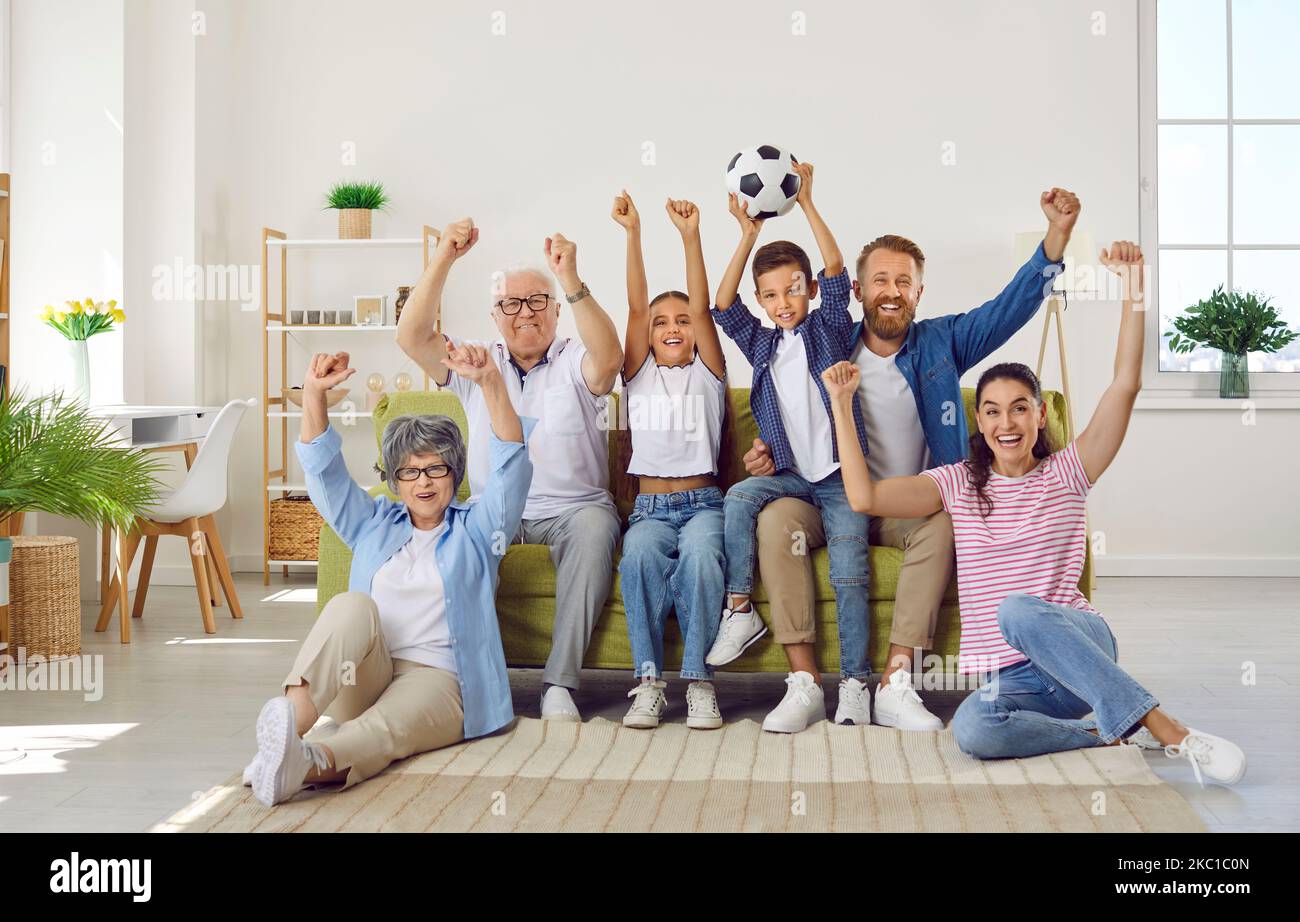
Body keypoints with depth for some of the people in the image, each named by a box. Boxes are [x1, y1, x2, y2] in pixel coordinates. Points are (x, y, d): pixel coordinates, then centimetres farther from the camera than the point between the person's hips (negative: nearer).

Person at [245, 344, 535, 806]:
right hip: (361, 682, 2)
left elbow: (510, 462, 1)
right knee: (353, 605, -30)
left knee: (384, 728, -36)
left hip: (436, 678, -2)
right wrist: (314, 393, -5)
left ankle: (310, 763, -69)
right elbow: (323, 468, 13)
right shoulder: (373, 524, 25)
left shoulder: (475, 529, 17)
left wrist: (490, 381, -14)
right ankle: (289, 717, -55)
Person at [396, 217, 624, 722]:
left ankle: (559, 682, -32)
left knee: (594, 527, -35)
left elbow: (609, 357, -20)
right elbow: (412, 337, -2)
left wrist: (571, 280, -30)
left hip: (571, 507, -2)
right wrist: (443, 260, -13)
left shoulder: (575, 362, 6)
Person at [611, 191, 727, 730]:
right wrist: (632, 232, -3)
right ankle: (649, 679, -30)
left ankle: (698, 679, -30)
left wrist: (690, 236, -7)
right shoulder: (639, 376, 17)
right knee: (640, 553, -34)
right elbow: (636, 306, 6)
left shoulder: (707, 374, 16)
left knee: (700, 552, -35)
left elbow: (702, 307, 3)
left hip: (703, 502, 0)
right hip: (650, 505, 1)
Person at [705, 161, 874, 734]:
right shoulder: (761, 344, 13)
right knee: (740, 498, -28)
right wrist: (748, 235, -8)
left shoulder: (829, 330, 6)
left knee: (849, 571, -17)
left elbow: (836, 271, -8)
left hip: (839, 474, -3)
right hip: (789, 473, 3)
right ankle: (740, 612, -19)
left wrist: (807, 204, -13)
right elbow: (723, 305, -1)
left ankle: (855, 685, -12)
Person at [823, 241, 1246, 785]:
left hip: (1082, 647, -1)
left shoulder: (1065, 473, 8)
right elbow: (864, 497, -2)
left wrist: (1133, 292, -11)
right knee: (972, 729, -35)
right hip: (1011, 678, 1)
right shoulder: (959, 484, 12)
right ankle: (1104, 732, -18)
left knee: (1019, 611, -38)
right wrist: (842, 403, -2)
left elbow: (1125, 385, -4)